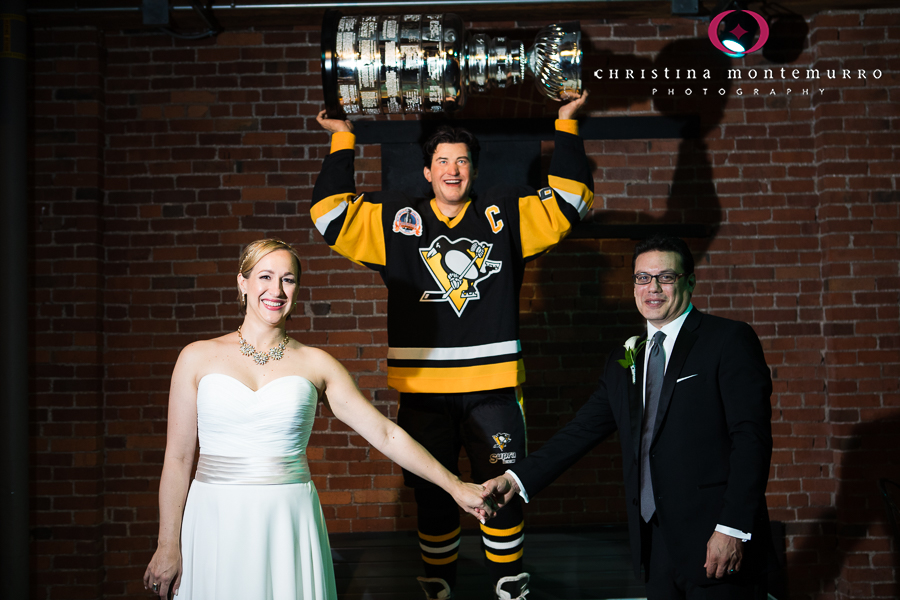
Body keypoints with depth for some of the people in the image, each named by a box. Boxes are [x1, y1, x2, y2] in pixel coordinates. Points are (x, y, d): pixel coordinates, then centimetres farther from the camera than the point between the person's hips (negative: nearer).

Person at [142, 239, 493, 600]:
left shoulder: (315, 364, 4)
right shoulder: (198, 358, 3)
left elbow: (386, 434, 5)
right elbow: (178, 458, 3)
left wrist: (454, 486, 1)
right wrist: (168, 545, 1)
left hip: (290, 523, 1)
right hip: (215, 522, 0)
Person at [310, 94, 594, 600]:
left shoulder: (506, 215, 8)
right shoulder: (396, 221, 8)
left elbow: (570, 201, 10)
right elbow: (331, 213, 7)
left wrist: (565, 127, 9)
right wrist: (342, 140, 10)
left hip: (493, 387, 0)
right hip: (423, 390, 0)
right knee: (433, 496, 11)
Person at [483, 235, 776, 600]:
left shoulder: (730, 340, -4)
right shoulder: (624, 361, 15)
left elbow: (752, 438, -11)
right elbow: (582, 431, 12)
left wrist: (732, 528, -18)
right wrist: (517, 479, 0)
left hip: (716, 543, -5)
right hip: (657, 544, 6)